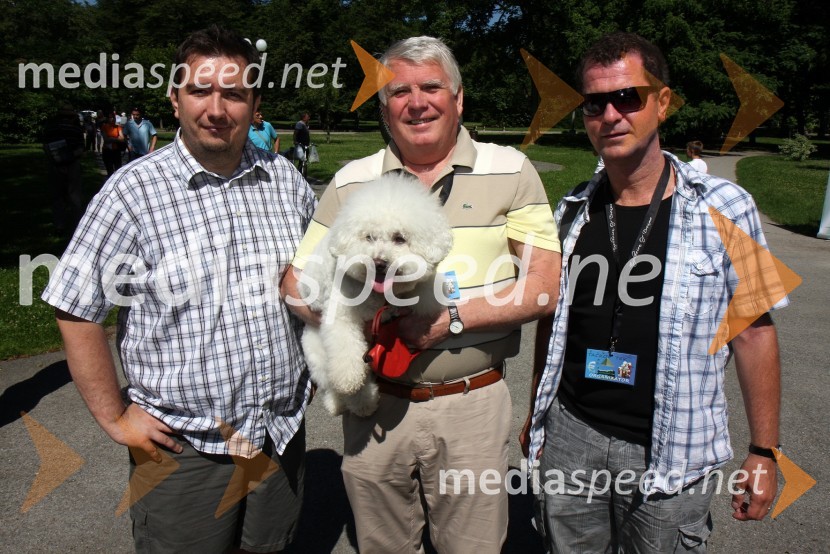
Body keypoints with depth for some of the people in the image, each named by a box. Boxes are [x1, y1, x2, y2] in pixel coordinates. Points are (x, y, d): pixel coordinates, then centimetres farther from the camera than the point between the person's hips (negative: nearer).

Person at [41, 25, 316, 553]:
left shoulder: (286, 179, 1)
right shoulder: (135, 190, -11)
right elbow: (76, 312, -6)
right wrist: (115, 418, -5)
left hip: (283, 434, 4)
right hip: (182, 449, -3)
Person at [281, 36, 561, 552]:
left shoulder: (510, 171, -2)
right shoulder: (351, 182, 3)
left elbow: (546, 286, -8)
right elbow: (298, 282, 2)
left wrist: (453, 319, -20)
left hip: (473, 407, -1)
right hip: (376, 407, 2)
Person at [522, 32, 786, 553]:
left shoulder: (724, 208, -8)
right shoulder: (573, 212, 1)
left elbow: (753, 331, -3)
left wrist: (764, 452, -2)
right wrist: (536, 415, 14)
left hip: (672, 455, -2)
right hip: (570, 436, 3)